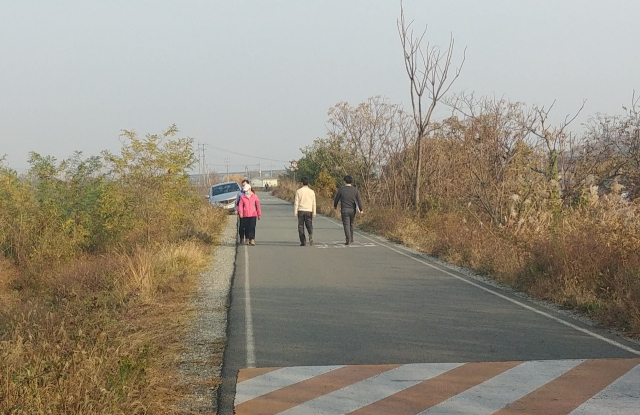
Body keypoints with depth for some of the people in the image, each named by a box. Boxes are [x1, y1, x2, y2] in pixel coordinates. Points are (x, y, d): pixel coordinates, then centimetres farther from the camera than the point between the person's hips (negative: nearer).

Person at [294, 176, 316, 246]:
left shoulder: (298, 191, -2)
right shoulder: (312, 192, 2)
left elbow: (296, 202, -5)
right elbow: (313, 203, 1)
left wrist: (295, 212, -3)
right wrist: (314, 213, 4)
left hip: (301, 211, -1)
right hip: (309, 211, 1)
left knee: (301, 226, 6)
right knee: (309, 225, 7)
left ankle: (303, 241, 0)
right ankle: (310, 235, -23)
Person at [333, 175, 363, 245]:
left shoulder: (341, 190, -5)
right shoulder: (355, 190, -1)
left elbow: (336, 199, 5)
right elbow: (359, 200, -7)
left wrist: (335, 206, 23)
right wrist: (361, 209, -4)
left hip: (344, 210, -3)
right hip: (352, 210, 3)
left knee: (346, 225, -3)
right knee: (351, 224, 19)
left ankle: (348, 240, -15)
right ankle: (351, 239, 26)